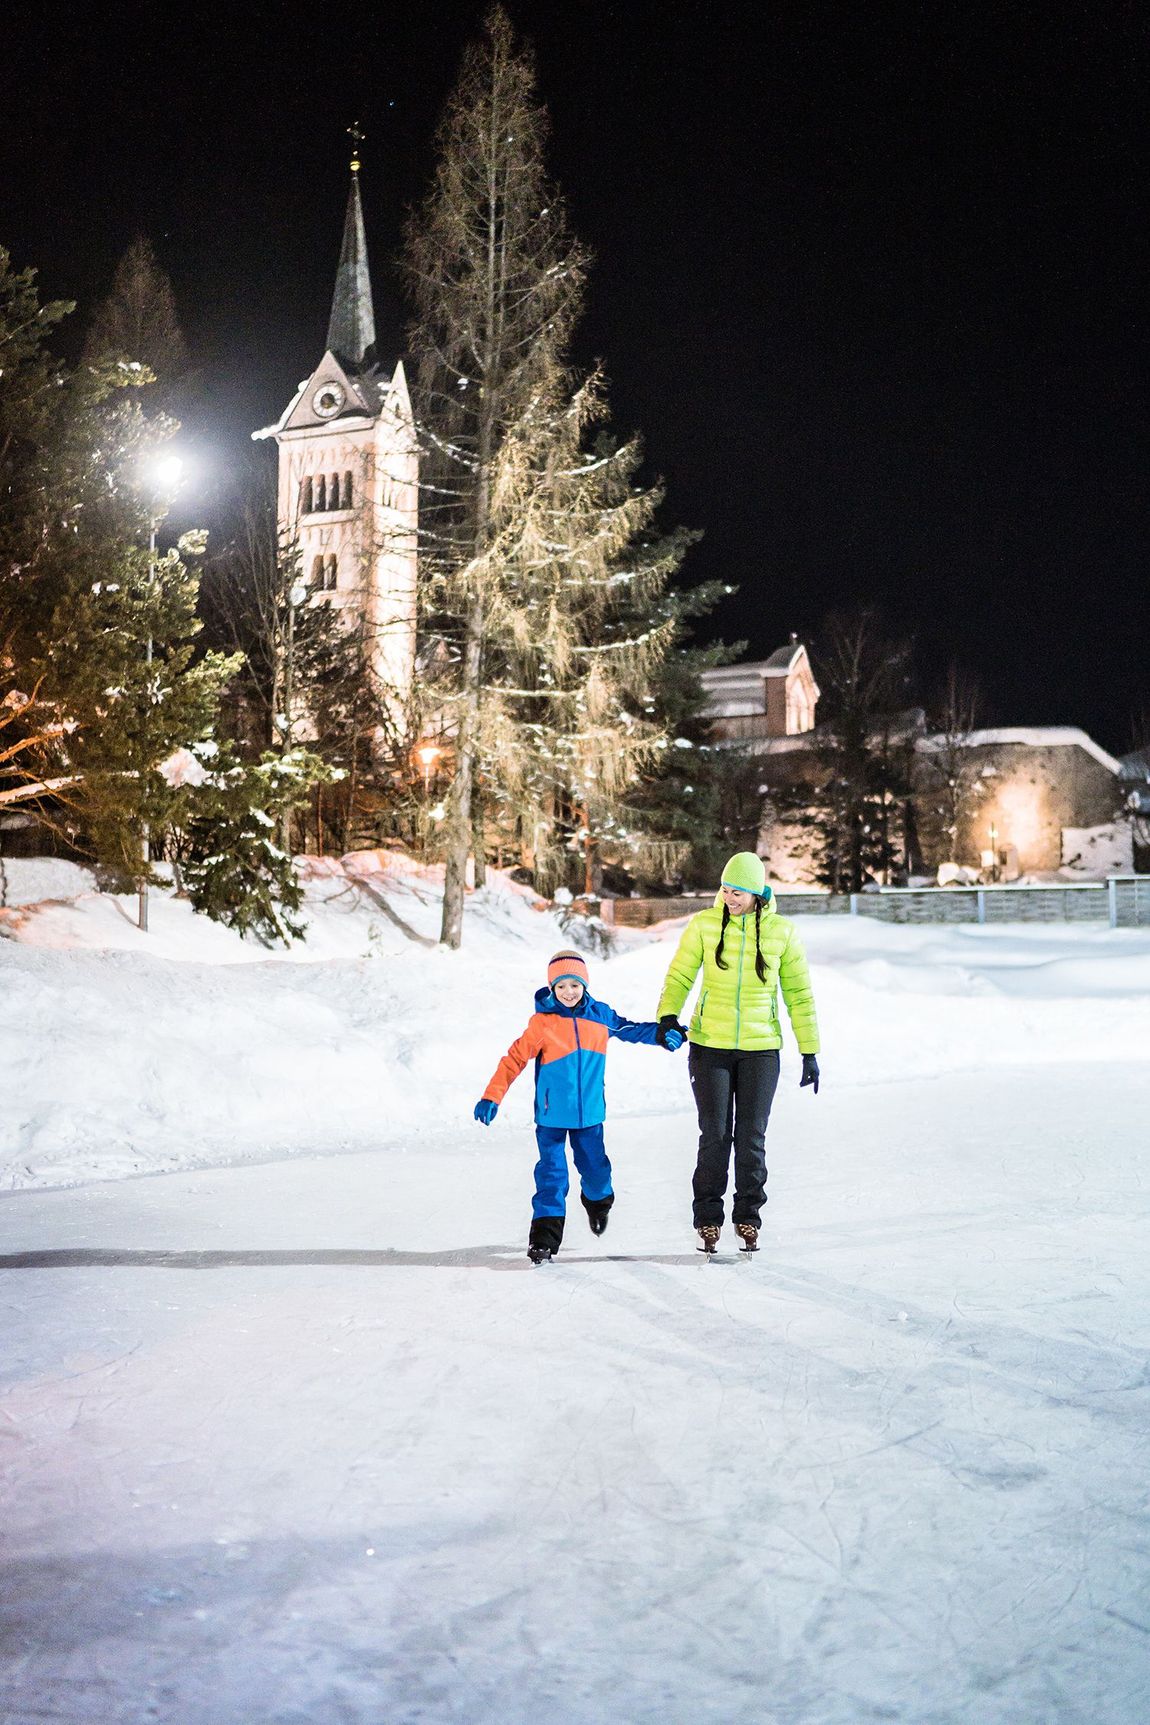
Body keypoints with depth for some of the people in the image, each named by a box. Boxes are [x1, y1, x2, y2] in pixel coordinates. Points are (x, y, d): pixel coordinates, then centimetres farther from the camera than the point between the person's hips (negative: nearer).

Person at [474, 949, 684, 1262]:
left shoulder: (600, 1015, 1)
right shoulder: (542, 1022, -10)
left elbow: (629, 1029, 18)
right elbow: (515, 1058, -10)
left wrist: (663, 1033, 7)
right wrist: (492, 1097, -14)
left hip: (589, 1111, 3)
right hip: (552, 1114, -3)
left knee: (595, 1167, 13)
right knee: (552, 1173, -5)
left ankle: (598, 1201, 45)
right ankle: (545, 1234, 1)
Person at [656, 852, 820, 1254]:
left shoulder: (781, 932, -2)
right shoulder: (704, 925, -3)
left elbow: (799, 994, 4)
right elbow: (679, 976, 2)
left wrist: (810, 1052, 2)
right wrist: (667, 1015, -16)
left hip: (761, 1049, 0)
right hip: (709, 1045, 0)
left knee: (751, 1138, 4)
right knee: (715, 1135, -1)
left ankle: (748, 1218, 19)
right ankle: (708, 1220, 13)